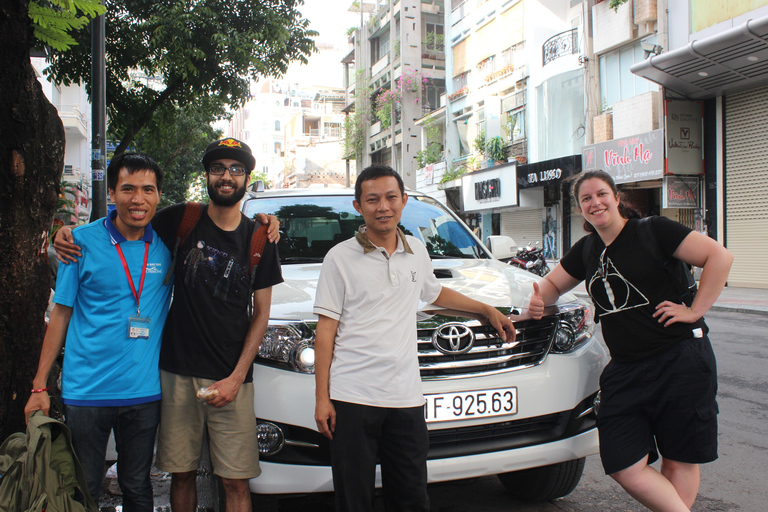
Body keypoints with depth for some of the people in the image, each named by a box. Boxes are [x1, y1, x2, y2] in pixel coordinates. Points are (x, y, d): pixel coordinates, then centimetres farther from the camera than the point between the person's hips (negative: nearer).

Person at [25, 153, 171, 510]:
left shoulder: (168, 245, -1)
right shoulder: (83, 241, -5)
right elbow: (61, 314, 0)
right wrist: (40, 386, -2)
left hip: (145, 391, 2)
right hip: (86, 390, -1)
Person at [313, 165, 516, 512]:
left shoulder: (417, 252, 12)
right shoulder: (341, 257, -1)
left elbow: (434, 293, 32)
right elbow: (326, 331, -2)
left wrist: (488, 310, 33)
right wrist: (322, 398, -6)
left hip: (406, 396, 4)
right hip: (352, 397, -3)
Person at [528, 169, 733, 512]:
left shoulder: (651, 231, -6)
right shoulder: (585, 251, 12)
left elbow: (719, 256, -9)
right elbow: (553, 284, 23)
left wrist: (695, 310, -12)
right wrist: (539, 300, 1)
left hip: (680, 359, -5)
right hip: (624, 370, 5)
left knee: (680, 461, 5)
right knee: (623, 467, -3)